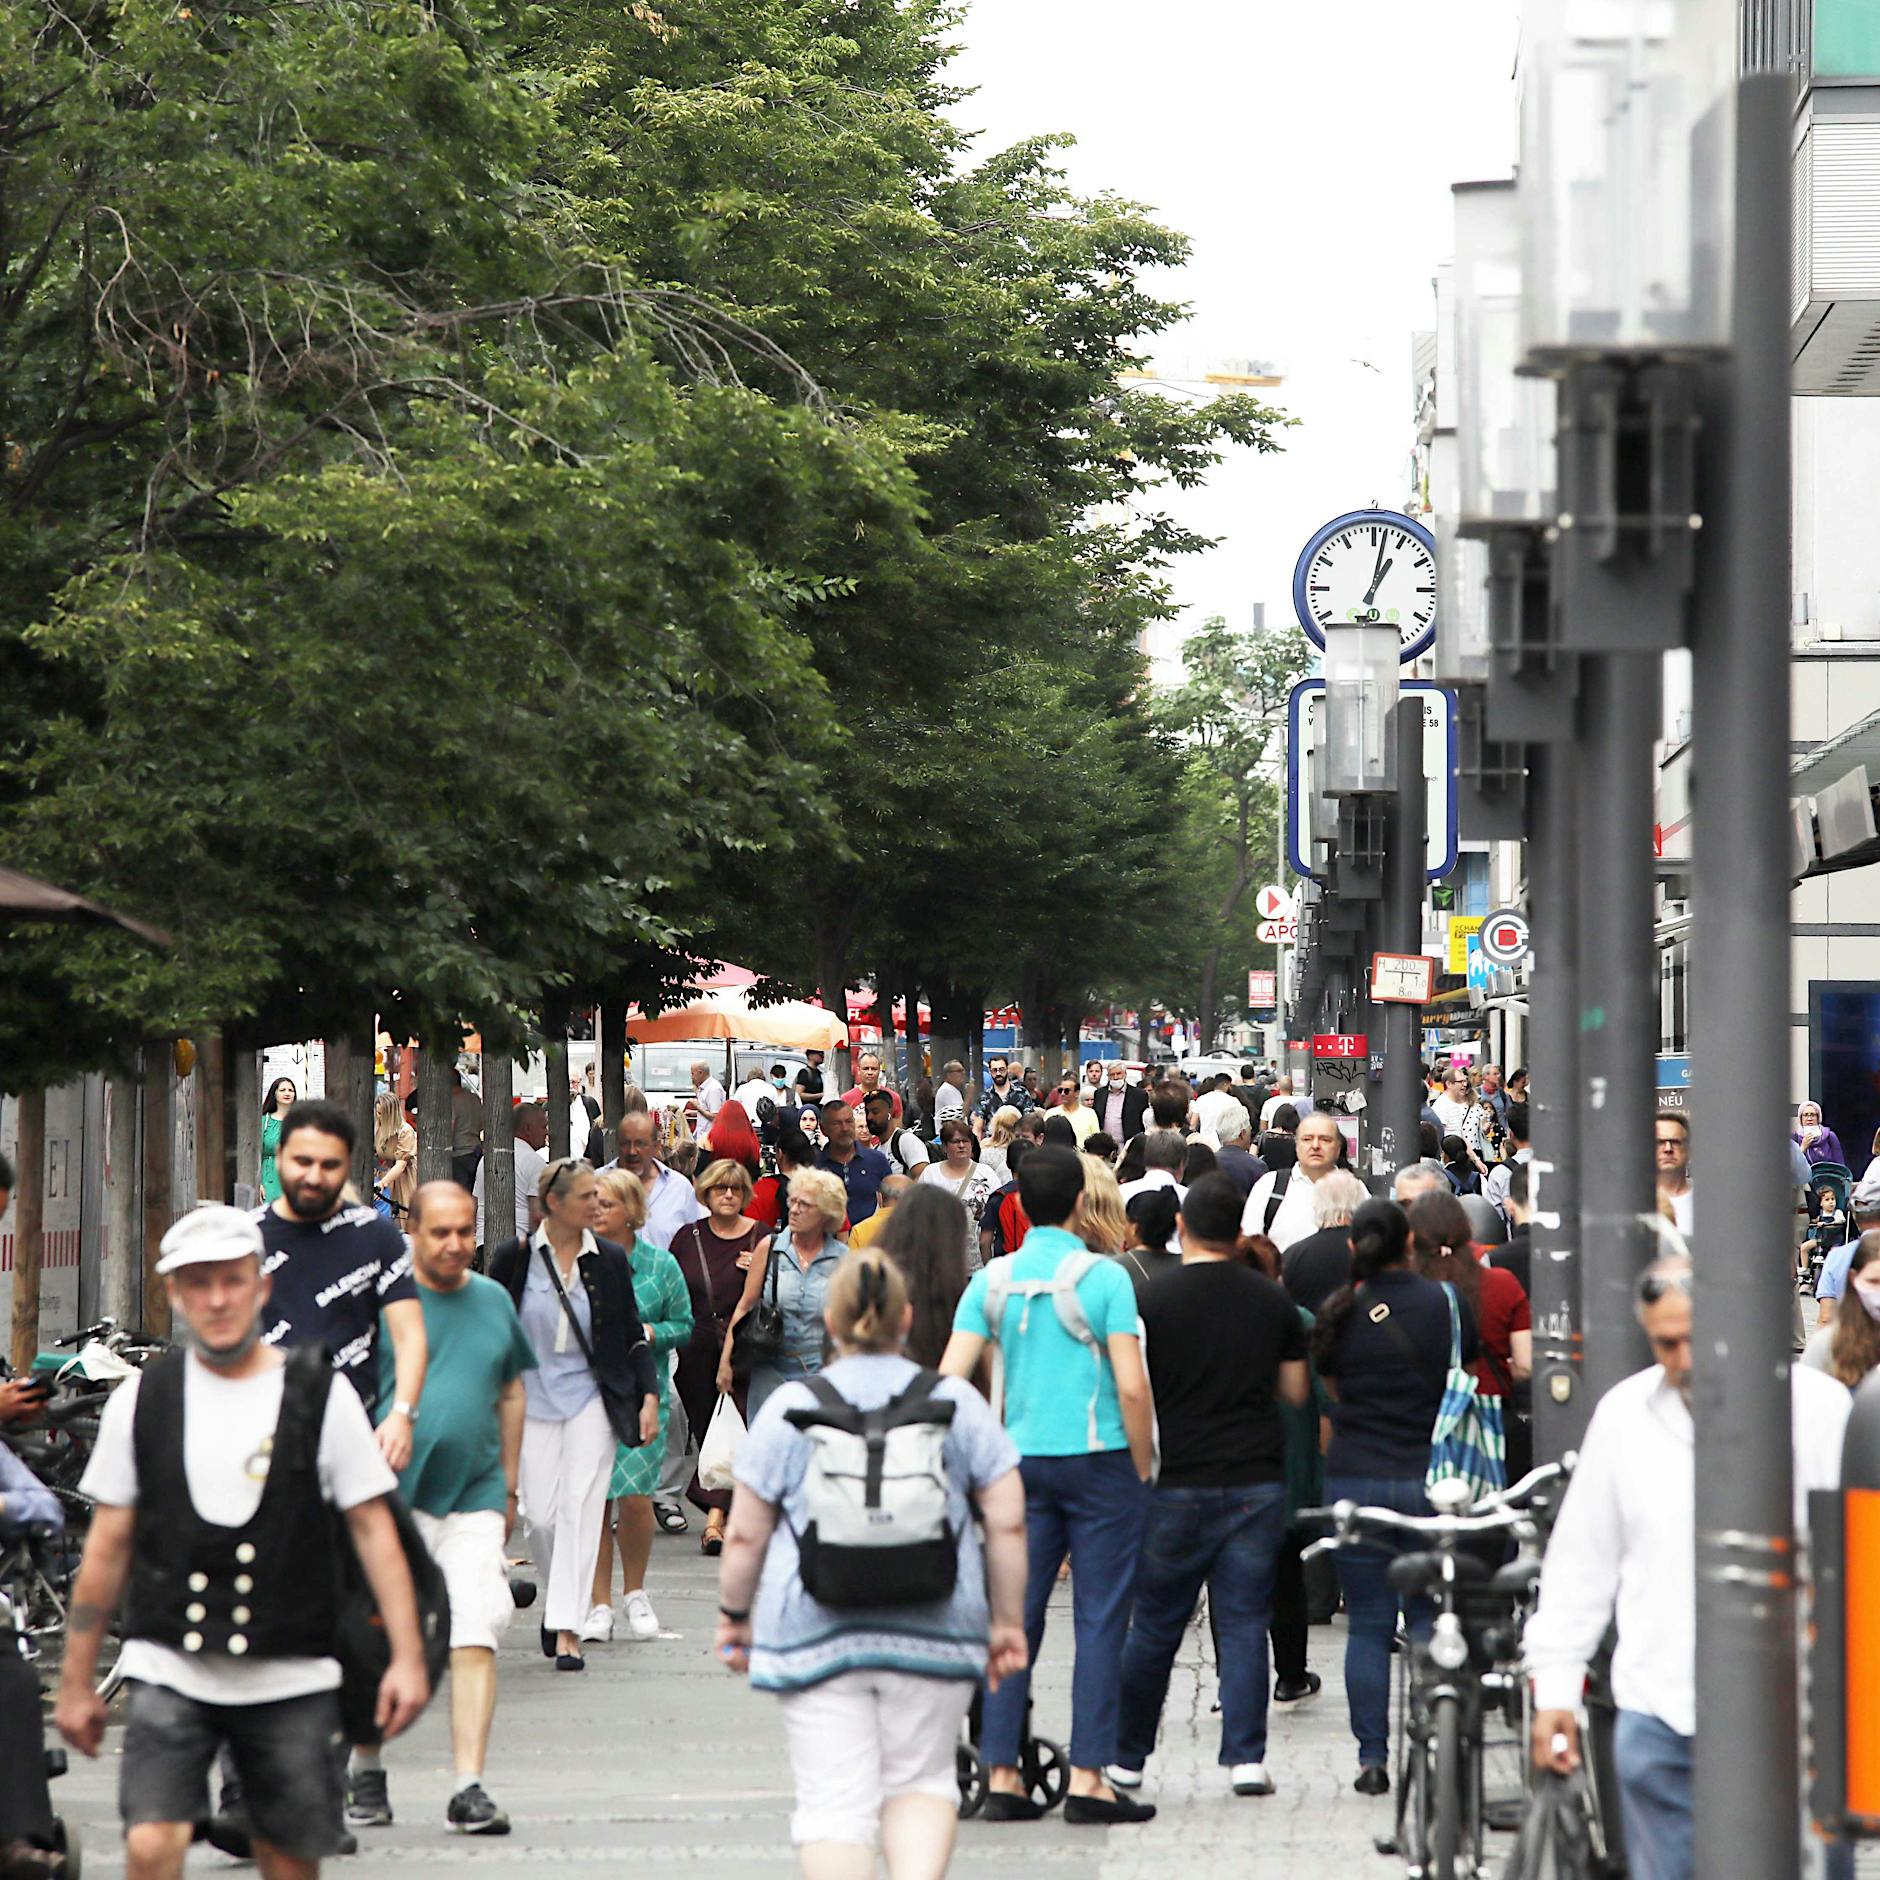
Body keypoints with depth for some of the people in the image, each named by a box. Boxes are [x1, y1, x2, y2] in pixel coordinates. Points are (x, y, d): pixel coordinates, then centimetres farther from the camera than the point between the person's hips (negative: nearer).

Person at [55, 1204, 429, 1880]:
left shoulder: (321, 1395, 2)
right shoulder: (142, 1399, 5)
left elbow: (372, 1527, 2)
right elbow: (108, 1546, 10)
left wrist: (407, 1656, -6)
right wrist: (76, 1683, 10)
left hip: (292, 1678, 0)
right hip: (171, 1672, 0)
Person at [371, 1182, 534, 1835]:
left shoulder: (493, 1301, 12)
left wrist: (508, 1488, 19)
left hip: (474, 1495, 3)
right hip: (393, 1495, -3)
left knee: (476, 1636, -7)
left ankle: (468, 1788, -6)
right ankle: (367, 1778, 20)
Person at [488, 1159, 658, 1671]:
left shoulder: (609, 1259, 2)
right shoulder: (515, 1257, -3)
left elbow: (632, 1334, 8)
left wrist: (649, 1397, -1)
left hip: (591, 1398, 0)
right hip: (532, 1397, 0)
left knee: (580, 1509, -8)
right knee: (540, 1513, -2)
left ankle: (567, 1628, -9)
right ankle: (558, 1597, 26)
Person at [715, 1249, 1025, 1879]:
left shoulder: (789, 1408, 0)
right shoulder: (958, 1403, 3)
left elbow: (745, 1535, 1)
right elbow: (1008, 1523, 1)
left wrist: (734, 1615, 15)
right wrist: (1007, 1622, 10)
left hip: (816, 1634, -1)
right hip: (934, 1634, 1)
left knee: (835, 1800, 0)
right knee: (920, 1780, 15)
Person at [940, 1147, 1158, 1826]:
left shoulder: (991, 1283, 3)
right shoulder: (1104, 1278, -7)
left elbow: (948, 1381, -1)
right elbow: (1132, 1387, -12)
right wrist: (1144, 1467, -1)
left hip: (1022, 1461, 4)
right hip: (1100, 1460, -4)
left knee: (1015, 1617, 7)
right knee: (1099, 1620, 1)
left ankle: (1001, 1776, 6)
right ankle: (1088, 1779, -1)